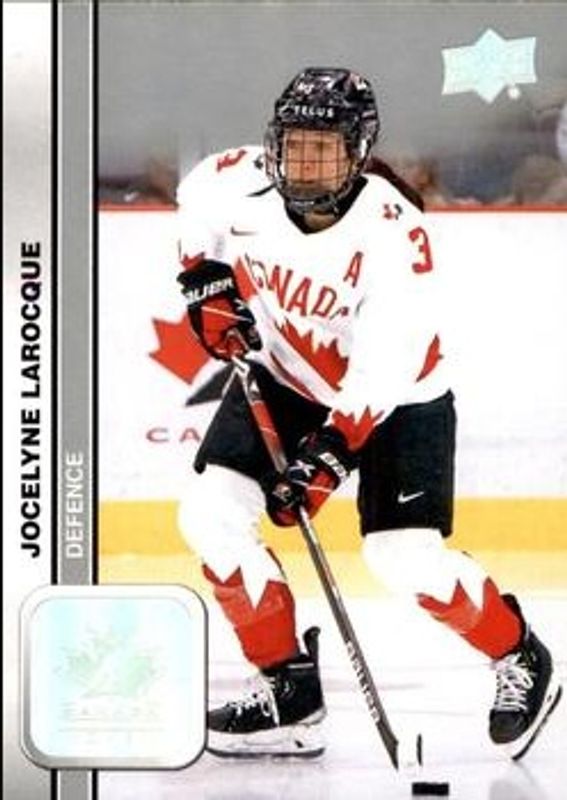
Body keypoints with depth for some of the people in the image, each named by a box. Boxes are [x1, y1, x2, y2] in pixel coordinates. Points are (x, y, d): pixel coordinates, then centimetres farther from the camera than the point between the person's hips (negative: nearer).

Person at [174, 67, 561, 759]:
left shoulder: (393, 232, -30)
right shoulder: (242, 183, -16)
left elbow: (385, 367, -32)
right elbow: (195, 197, 10)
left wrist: (330, 452, -38)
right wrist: (207, 282, 1)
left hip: (396, 397, -5)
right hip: (283, 379, 5)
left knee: (404, 558, -16)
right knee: (209, 514, -9)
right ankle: (290, 690, 3)